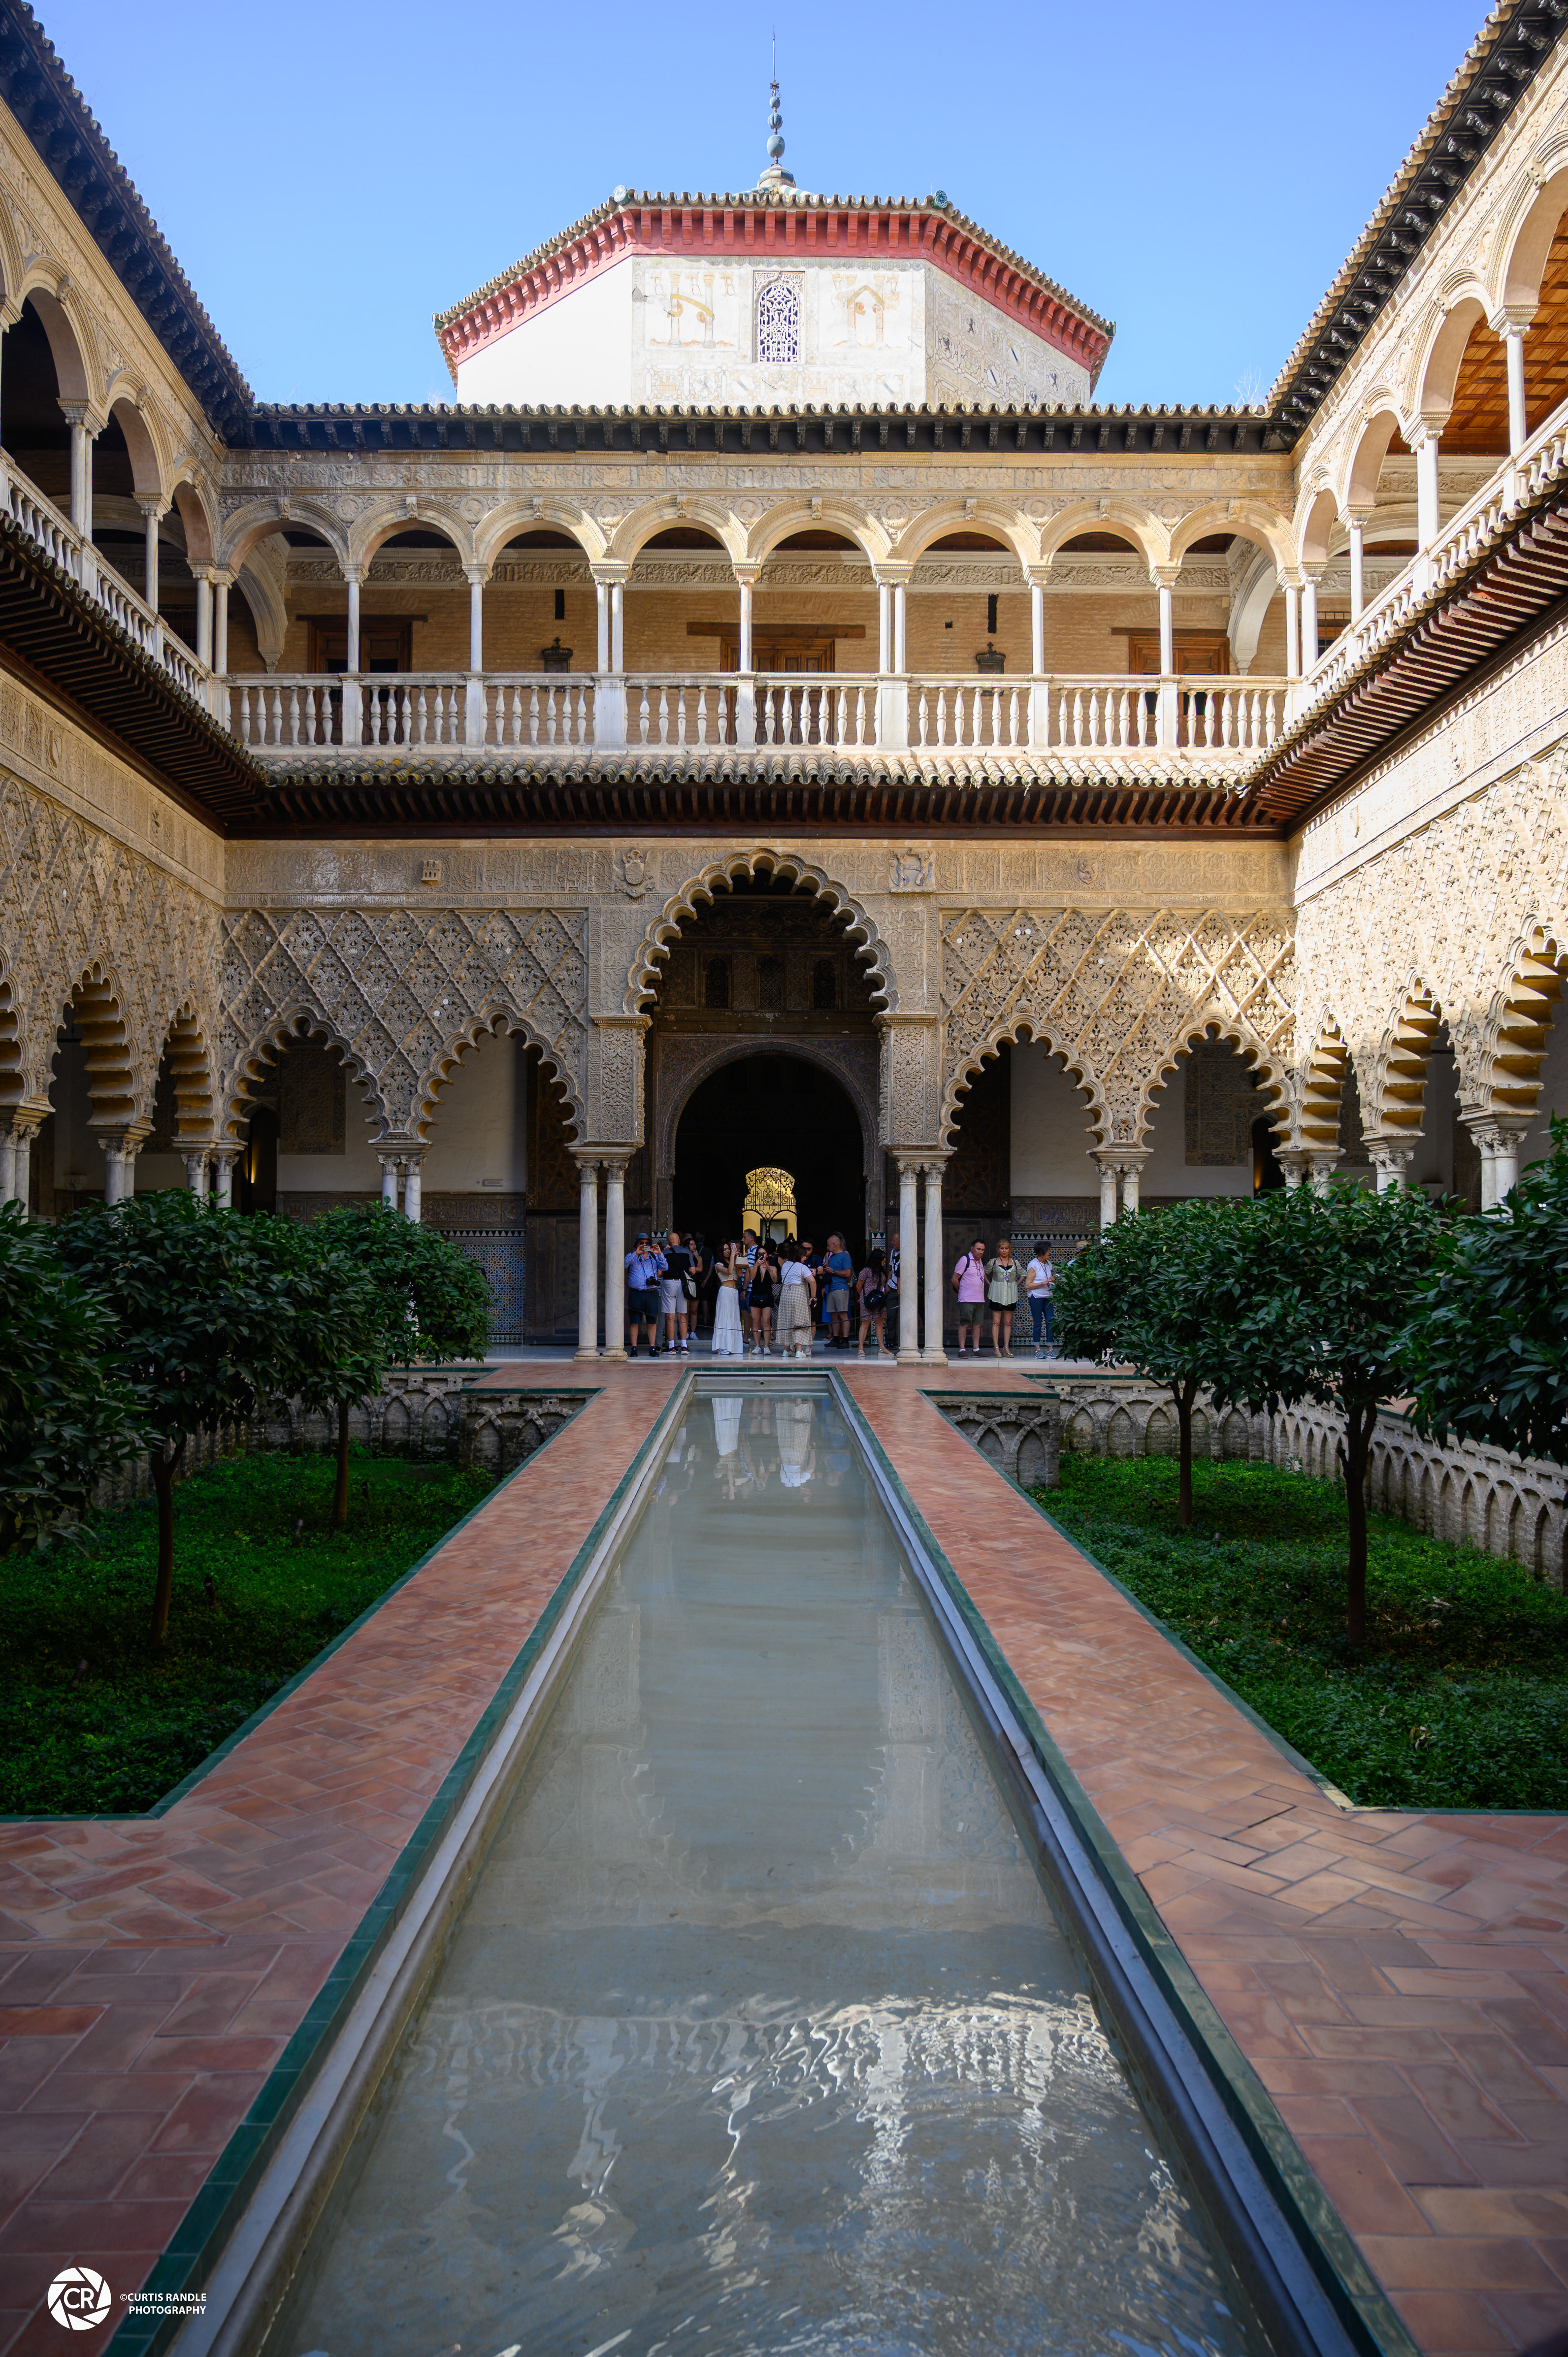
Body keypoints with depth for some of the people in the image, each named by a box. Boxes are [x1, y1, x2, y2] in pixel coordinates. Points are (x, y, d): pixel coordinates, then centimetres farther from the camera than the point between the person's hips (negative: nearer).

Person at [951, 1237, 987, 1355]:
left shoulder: (982, 1261, 14)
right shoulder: (965, 1260, -8)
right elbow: (955, 1279, -6)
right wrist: (961, 1291, 4)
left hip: (980, 1300, 7)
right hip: (967, 1300, -7)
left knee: (977, 1324, 7)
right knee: (964, 1324, -7)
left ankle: (977, 1350, 11)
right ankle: (962, 1350, -5)